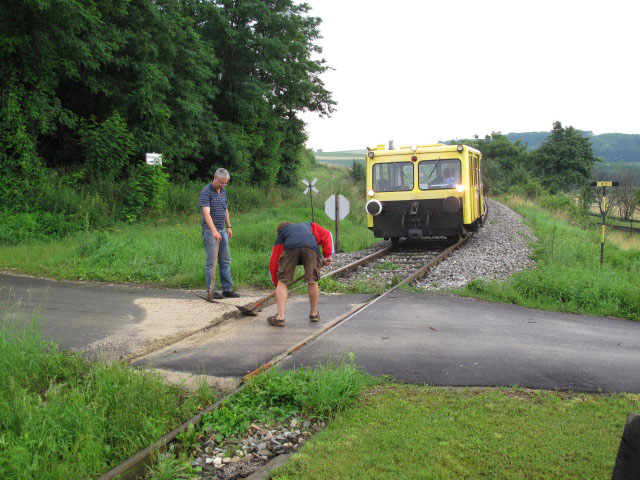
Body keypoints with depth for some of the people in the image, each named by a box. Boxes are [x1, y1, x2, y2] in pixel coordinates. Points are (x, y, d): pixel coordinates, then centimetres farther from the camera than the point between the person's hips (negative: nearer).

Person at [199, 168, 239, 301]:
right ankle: (212, 291, 2)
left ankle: (227, 289, 14)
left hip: (222, 230, 8)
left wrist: (229, 226, 15)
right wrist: (214, 231, -34)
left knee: (225, 261, 8)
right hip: (210, 231, -8)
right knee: (210, 261, -3)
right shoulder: (206, 192, -14)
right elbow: (206, 213, -24)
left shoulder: (223, 191, 12)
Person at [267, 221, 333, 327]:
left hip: (290, 247, 0)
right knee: (312, 281, 14)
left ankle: (280, 317, 6)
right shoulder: (309, 225, 43)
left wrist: (277, 284, 45)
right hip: (311, 247, 1)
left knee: (282, 282, 11)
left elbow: (273, 264, 37)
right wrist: (327, 256, 23)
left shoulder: (281, 235, 38)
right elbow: (326, 235, 24)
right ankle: (314, 313, 30)